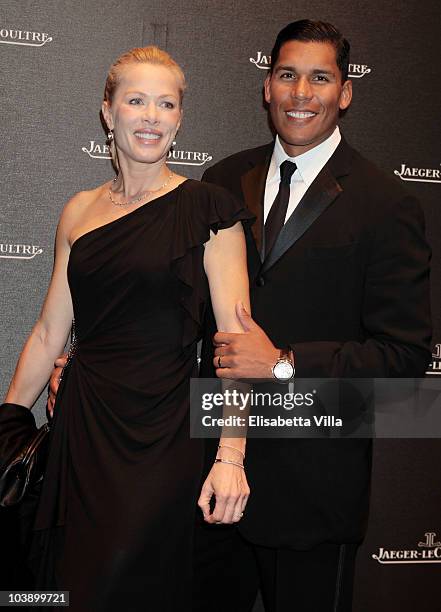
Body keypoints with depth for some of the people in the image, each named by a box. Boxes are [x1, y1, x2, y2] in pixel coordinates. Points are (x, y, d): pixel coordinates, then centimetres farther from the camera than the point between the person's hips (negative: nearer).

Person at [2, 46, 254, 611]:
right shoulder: (80, 211, 8)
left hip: (162, 436, -4)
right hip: (81, 430, 5)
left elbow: (236, 337, -11)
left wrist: (231, 457, -18)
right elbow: (49, 332, 11)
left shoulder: (207, 209, -5)